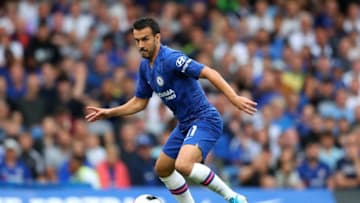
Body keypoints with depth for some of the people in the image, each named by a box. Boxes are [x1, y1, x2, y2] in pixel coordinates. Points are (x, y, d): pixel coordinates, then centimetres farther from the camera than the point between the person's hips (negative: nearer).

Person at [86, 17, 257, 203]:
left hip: (204, 120, -10)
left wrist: (234, 98, -37)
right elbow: (139, 102, 21)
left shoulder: (170, 59, -20)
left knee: (183, 165, -30)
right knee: (162, 169, 17)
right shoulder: (145, 66, 8)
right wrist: (109, 112, 14)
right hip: (185, 124, 10)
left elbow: (208, 73, -27)